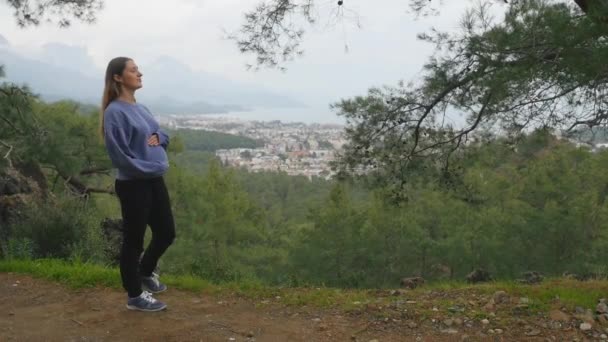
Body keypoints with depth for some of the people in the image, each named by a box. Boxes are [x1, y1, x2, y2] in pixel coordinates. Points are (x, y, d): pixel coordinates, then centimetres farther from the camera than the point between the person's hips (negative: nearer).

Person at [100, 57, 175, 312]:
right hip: (133, 185, -8)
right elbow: (119, 155, -18)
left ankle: (146, 273, 42)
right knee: (134, 240, 5)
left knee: (167, 233, 17)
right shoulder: (115, 112, -15)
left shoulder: (141, 108, 10)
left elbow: (163, 135, 21)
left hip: (155, 181, 8)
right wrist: (150, 167, -15)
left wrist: (158, 137, -2)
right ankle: (135, 296, 20)